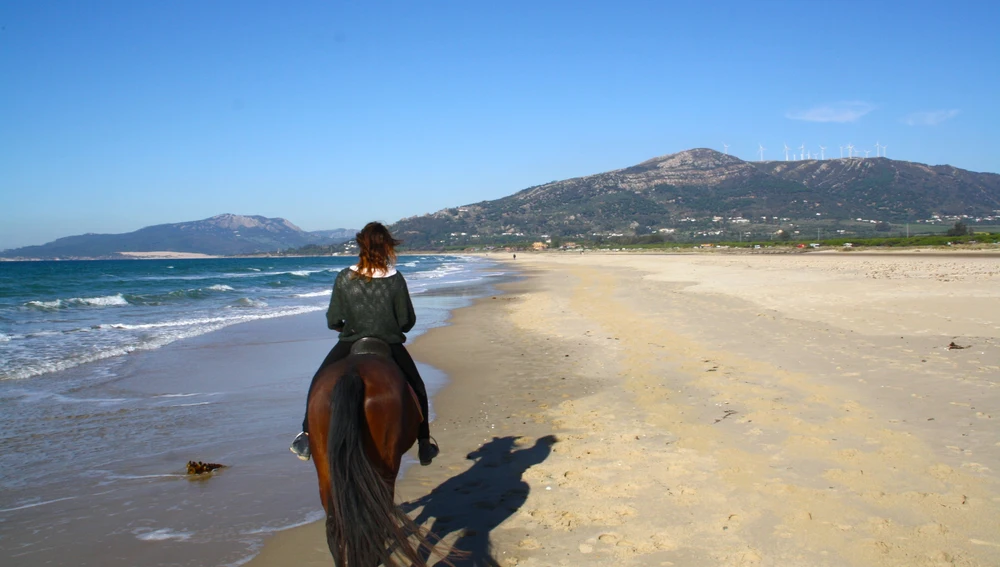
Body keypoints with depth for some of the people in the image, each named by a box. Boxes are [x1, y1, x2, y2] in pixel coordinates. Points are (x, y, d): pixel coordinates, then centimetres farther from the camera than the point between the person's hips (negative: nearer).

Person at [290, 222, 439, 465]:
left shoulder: (344, 278, -8)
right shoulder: (395, 280, -10)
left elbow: (332, 321, -4)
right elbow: (407, 321, -5)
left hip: (350, 345, 0)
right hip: (390, 346, 0)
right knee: (416, 388, 22)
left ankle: (307, 436, 20)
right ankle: (424, 442, 22)